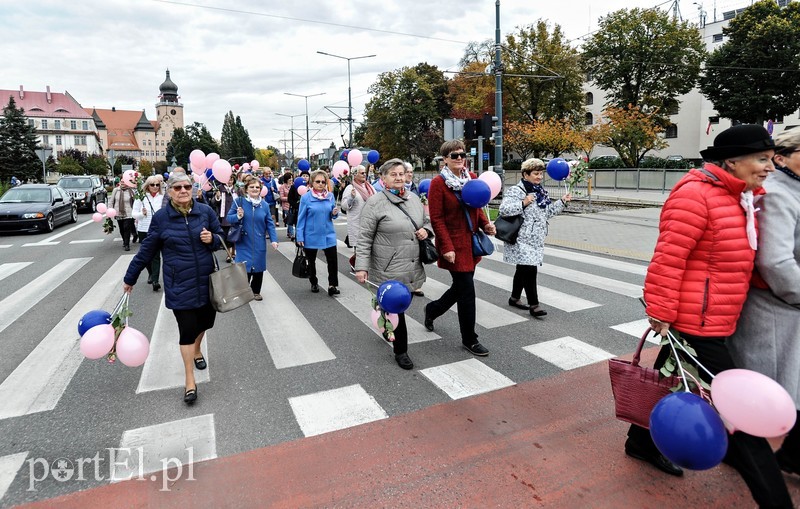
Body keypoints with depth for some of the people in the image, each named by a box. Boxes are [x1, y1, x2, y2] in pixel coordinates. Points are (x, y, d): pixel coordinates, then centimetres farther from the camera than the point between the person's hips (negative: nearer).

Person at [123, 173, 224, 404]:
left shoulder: (206, 211, -3)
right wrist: (130, 278, 9)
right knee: (187, 329, -2)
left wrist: (212, 239, -16)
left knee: (205, 321, 16)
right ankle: (190, 381, 11)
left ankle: (196, 350, 49)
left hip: (207, 279, 3)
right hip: (179, 285, -2)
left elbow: (220, 238, 8)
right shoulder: (161, 217, -6)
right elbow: (147, 250, 3)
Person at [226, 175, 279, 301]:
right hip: (244, 243, -2)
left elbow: (269, 223, 3)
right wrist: (238, 217, -21)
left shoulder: (264, 204, 2)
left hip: (259, 243, 3)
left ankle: (256, 291, 28)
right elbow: (229, 218, -1)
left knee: (259, 267, 9)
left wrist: (274, 239, -5)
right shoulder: (239, 202, -6)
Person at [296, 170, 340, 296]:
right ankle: (314, 283, 34)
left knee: (333, 259, -8)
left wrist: (334, 213, -13)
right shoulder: (306, 197, -9)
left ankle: (332, 285, 3)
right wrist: (300, 237, -9)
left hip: (328, 234, 2)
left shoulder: (330, 196, 0)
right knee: (311, 260, 15)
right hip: (311, 235, -1)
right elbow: (301, 218, -7)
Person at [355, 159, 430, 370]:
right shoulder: (375, 202, -10)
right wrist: (361, 266, -16)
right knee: (396, 309, 0)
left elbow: (427, 221, 23)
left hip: (412, 266, 6)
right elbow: (364, 238, -10)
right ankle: (400, 351, 15)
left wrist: (426, 230, -1)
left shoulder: (414, 198, 9)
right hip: (389, 268, -6)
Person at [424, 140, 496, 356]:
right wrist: (447, 247, -19)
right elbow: (436, 218, -14)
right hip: (454, 245, -7)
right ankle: (469, 339, 14)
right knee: (467, 291, -3)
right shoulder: (438, 183, -11)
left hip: (471, 243, 7)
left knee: (461, 287, 18)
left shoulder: (471, 178, 7)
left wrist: (485, 224, -2)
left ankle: (432, 309, 45)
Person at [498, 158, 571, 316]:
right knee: (529, 271, -11)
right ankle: (533, 305, -4)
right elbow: (503, 209, -23)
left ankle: (514, 298, 29)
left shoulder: (540, 192, 16)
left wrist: (562, 202, 15)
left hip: (536, 240, 9)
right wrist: (523, 203, -28)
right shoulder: (515, 191, -12)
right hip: (522, 240, -8)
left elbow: (548, 212, 25)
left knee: (523, 270, 16)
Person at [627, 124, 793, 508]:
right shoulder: (695, 195, -20)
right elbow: (668, 259, -23)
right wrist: (660, 312, -22)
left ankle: (641, 443, 39)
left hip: (711, 318, 9)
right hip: (695, 321, -9)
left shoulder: (738, 197, 11)